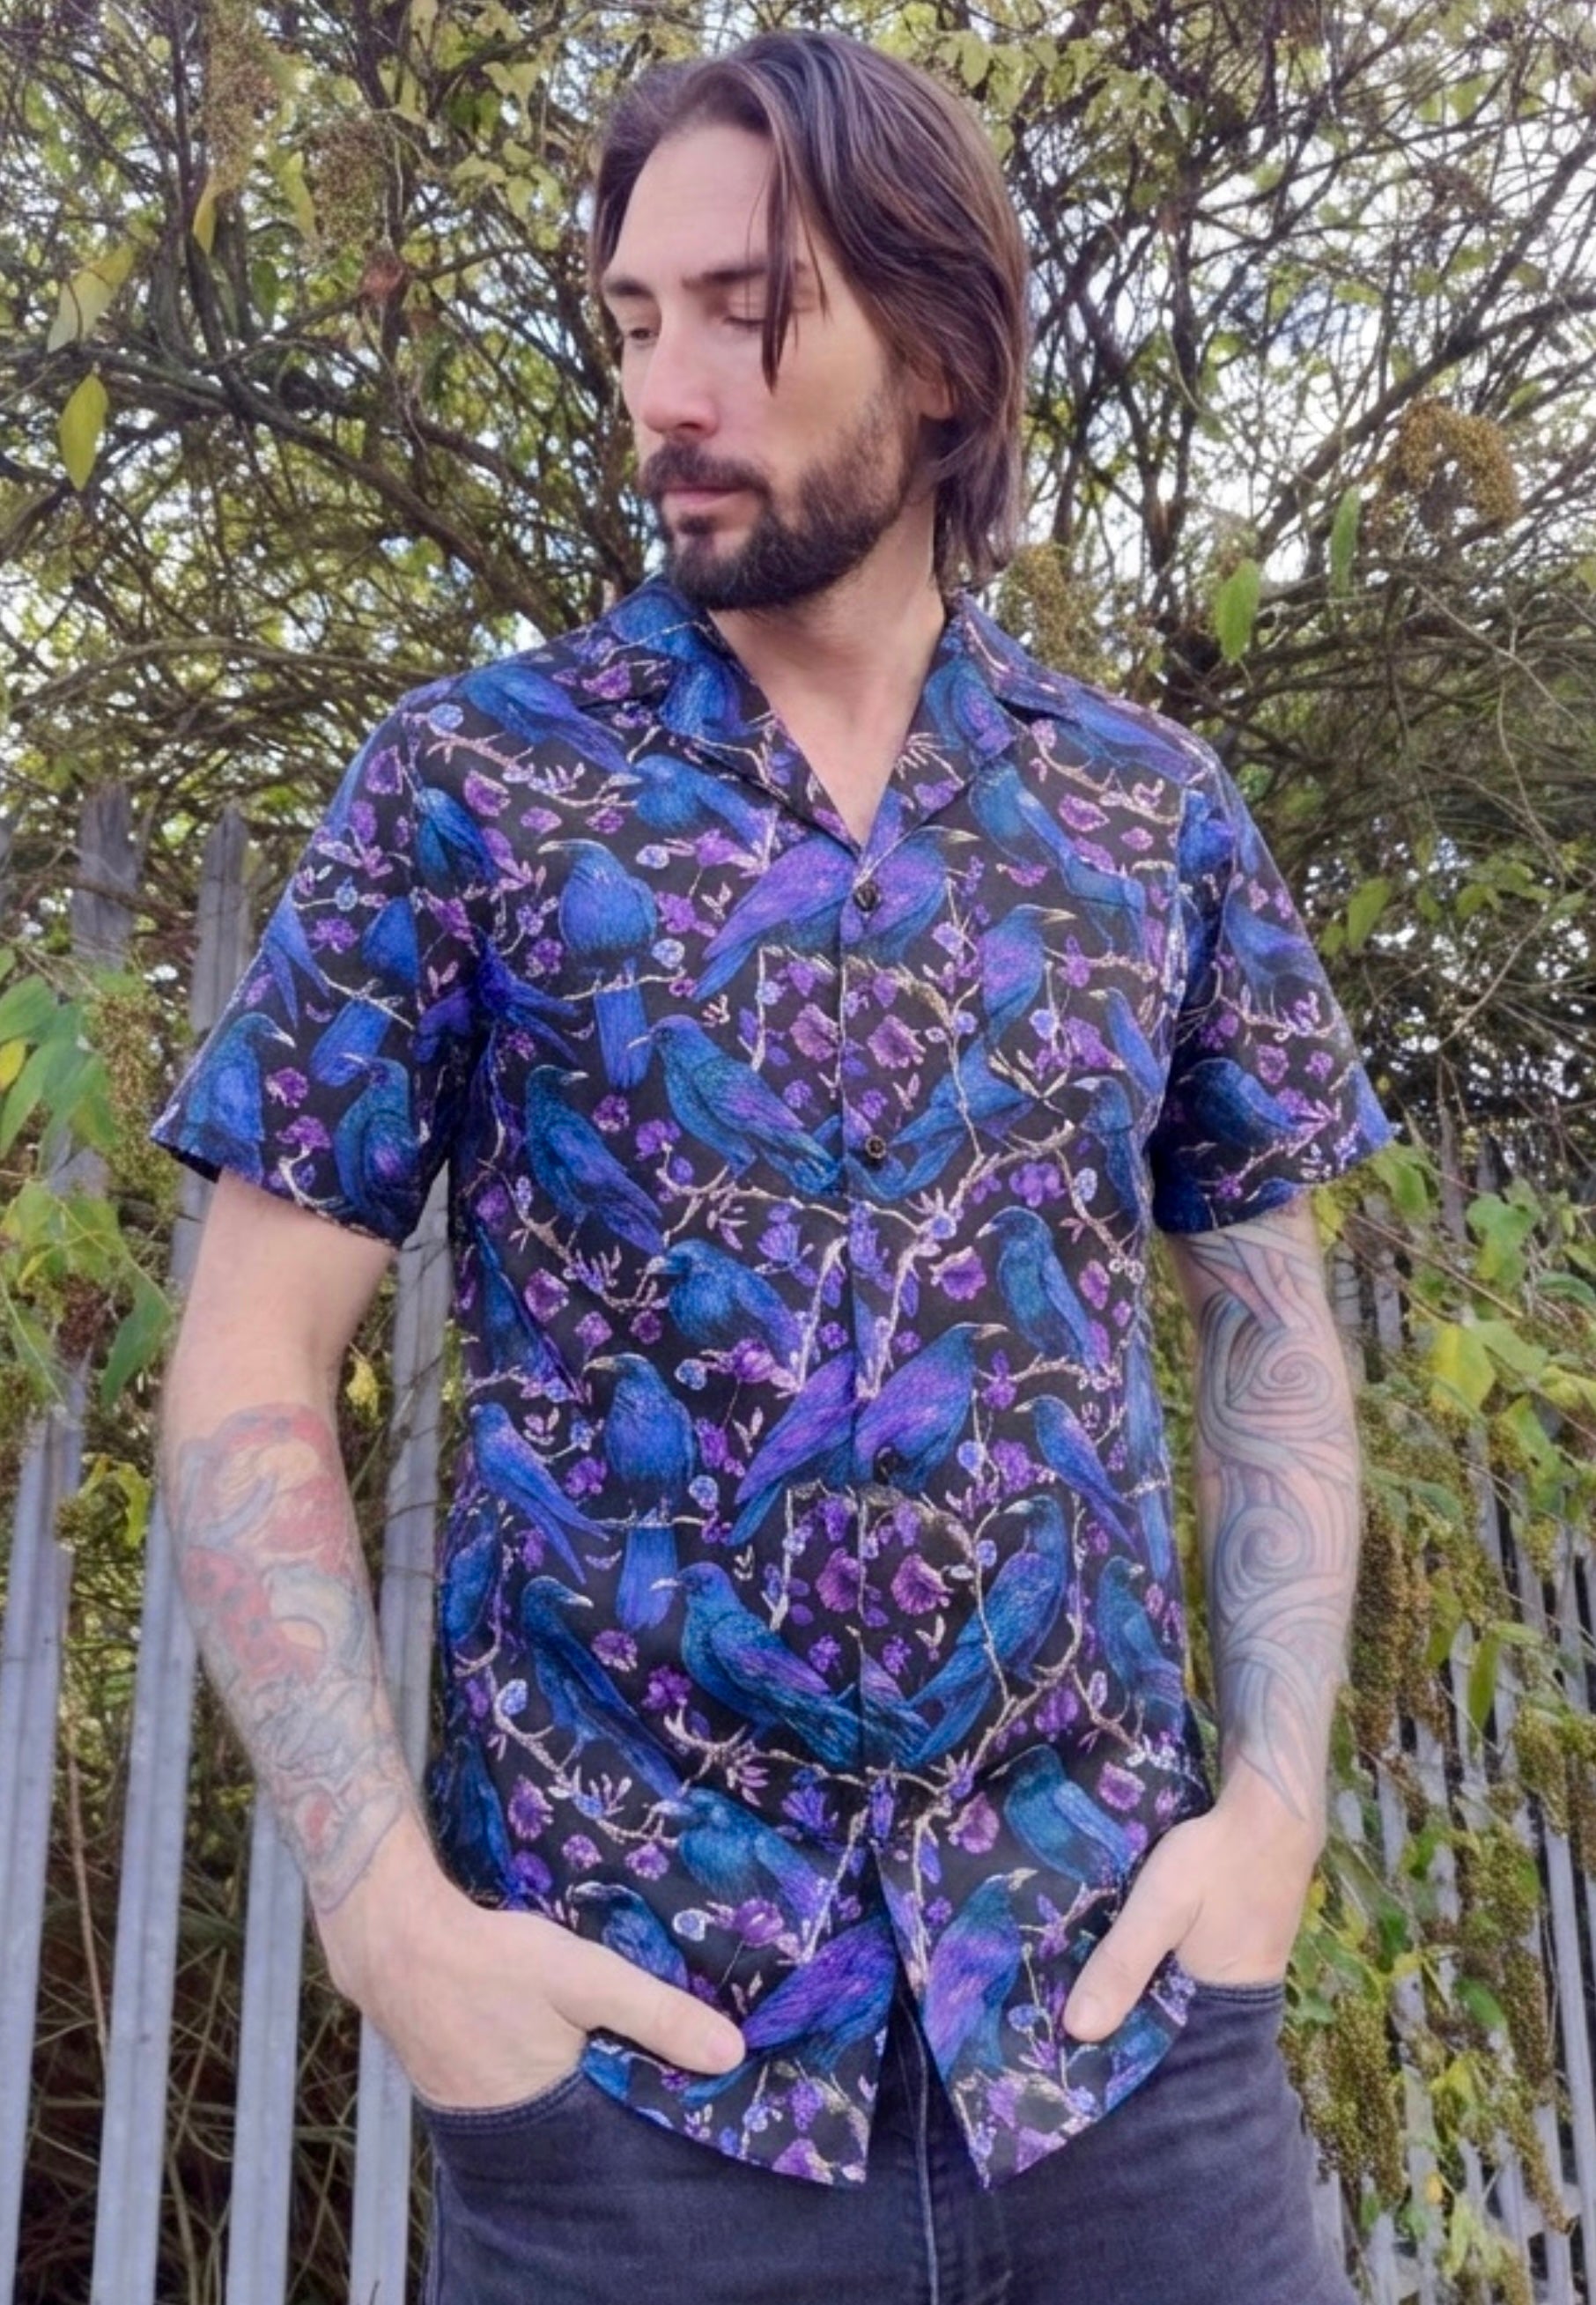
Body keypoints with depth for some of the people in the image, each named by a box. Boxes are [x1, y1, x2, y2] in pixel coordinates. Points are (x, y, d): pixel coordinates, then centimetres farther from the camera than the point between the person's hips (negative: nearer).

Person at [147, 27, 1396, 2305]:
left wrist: (1277, 1796, -2)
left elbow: (1273, 1330, 8)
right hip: (633, 2031, -1)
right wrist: (388, 1905, -12)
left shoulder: (1155, 809, 2)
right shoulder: (466, 783, -4)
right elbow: (250, 1378, -4)